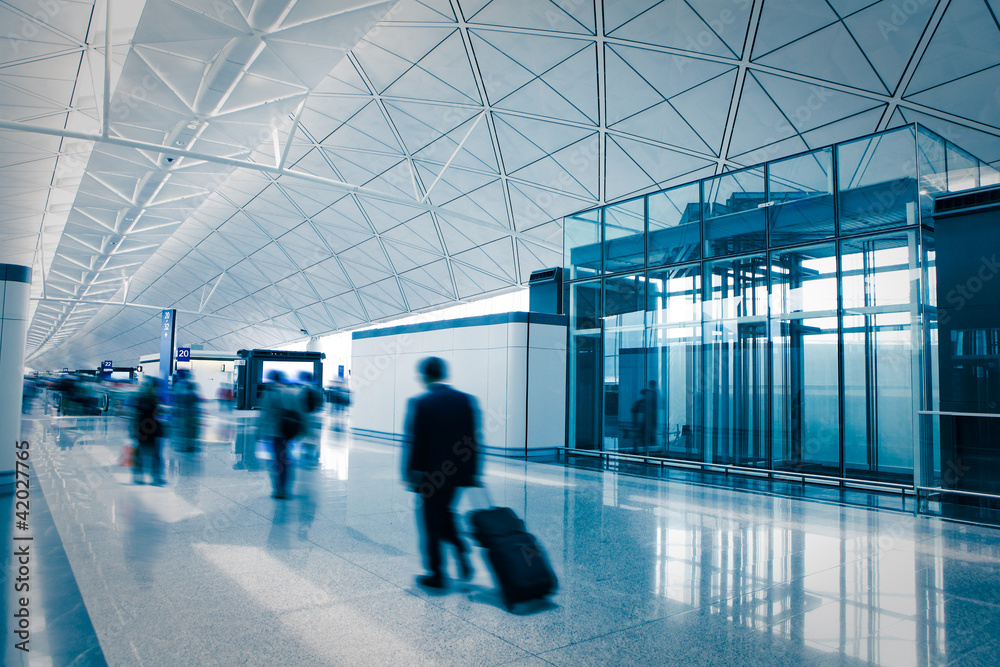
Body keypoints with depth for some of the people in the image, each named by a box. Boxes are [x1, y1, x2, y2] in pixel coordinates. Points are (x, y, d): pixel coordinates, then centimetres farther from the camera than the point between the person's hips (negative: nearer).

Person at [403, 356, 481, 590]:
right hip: (458, 473, 5)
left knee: (430, 521, 10)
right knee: (445, 512, 26)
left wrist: (409, 473, -4)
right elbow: (475, 440, 2)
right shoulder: (467, 400, 0)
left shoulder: (419, 403, -13)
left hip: (430, 474, -5)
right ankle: (460, 548, 8)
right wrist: (473, 472, 8)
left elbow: (414, 443, -12)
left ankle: (436, 574, 18)